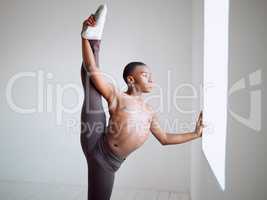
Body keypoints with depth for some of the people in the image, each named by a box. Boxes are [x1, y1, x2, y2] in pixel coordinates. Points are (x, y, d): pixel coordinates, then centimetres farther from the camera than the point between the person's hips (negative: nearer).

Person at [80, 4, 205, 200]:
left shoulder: (149, 112, 18)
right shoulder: (116, 96, 1)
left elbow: (165, 138, 26)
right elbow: (93, 70, -11)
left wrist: (196, 134, 25)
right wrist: (84, 38, -18)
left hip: (109, 162, 4)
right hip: (96, 146, -4)